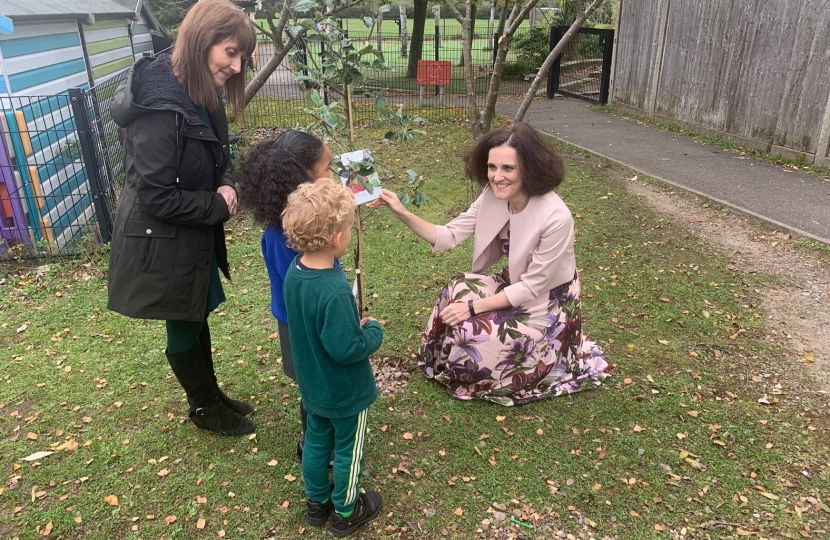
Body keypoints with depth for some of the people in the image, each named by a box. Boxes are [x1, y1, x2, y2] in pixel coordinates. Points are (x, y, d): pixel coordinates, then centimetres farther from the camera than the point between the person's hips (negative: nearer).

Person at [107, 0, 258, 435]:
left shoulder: (201, 95, 0)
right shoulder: (160, 108, -29)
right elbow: (156, 198, -26)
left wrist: (225, 187, -7)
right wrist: (218, 205, -17)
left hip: (194, 236, 9)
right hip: (163, 244, -9)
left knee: (198, 319, 23)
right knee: (184, 330, 13)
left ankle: (211, 395, 43)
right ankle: (204, 408, 35)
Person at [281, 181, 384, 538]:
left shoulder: (294, 272, -10)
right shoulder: (335, 292, -37)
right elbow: (346, 349, -31)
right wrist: (374, 331, -14)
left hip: (313, 385, 7)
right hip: (345, 392, -7)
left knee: (316, 441, 25)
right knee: (347, 451, 16)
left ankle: (317, 502, 47)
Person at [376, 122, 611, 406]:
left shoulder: (556, 218, -32)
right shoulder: (493, 196, -13)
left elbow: (533, 286, -25)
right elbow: (449, 236, -11)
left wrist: (474, 306, -25)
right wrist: (403, 214, -24)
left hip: (548, 303, -6)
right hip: (515, 286, 6)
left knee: (471, 332, -18)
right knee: (456, 291, -15)